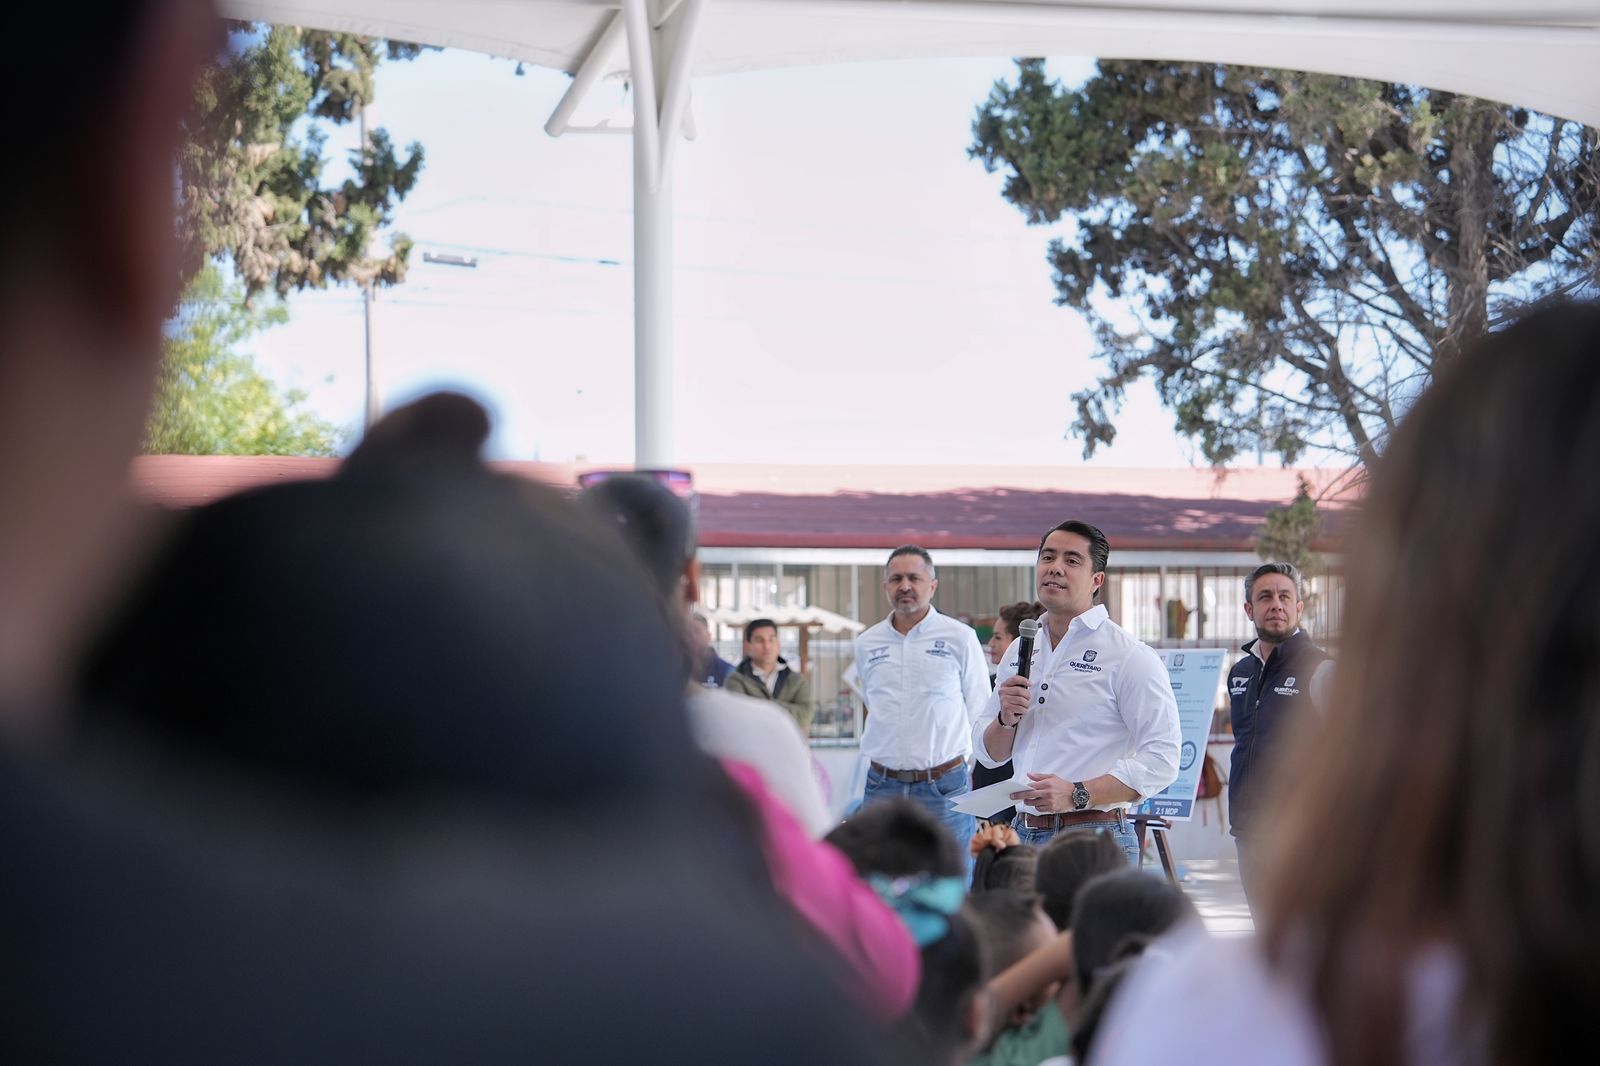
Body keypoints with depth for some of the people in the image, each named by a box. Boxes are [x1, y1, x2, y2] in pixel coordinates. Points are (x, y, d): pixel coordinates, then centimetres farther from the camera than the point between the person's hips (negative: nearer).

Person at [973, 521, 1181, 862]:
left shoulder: (1129, 656, -6)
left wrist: (1077, 794, -22)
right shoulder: (1019, 651, 14)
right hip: (1024, 833, 6)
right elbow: (989, 754, 18)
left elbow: (1161, 759, -14)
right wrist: (1005, 718, -4)